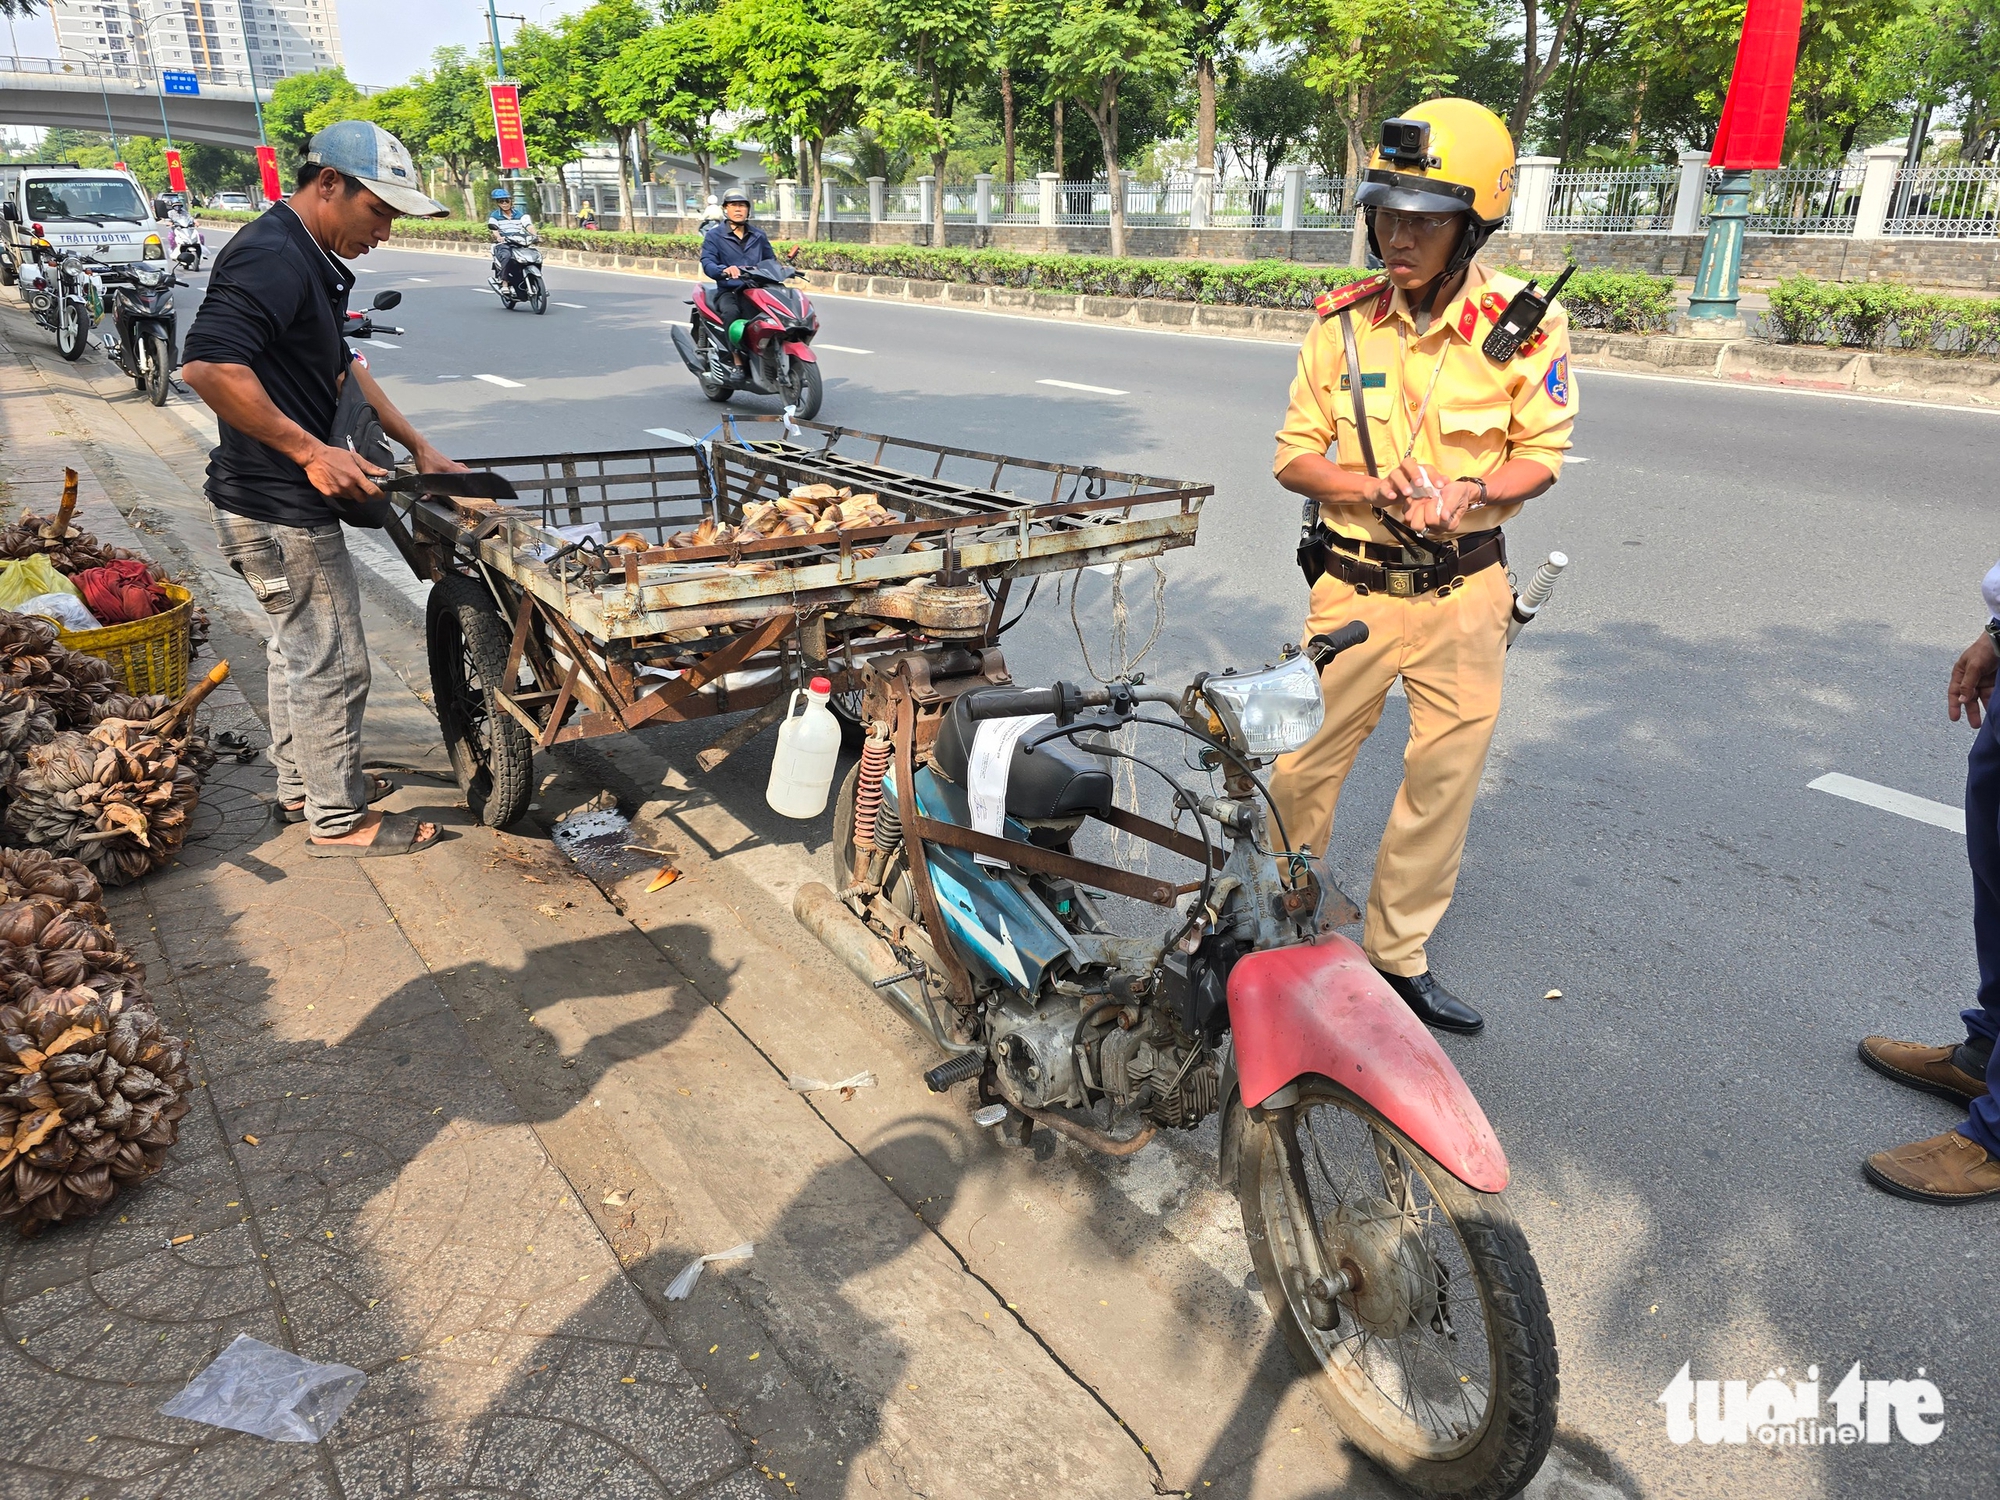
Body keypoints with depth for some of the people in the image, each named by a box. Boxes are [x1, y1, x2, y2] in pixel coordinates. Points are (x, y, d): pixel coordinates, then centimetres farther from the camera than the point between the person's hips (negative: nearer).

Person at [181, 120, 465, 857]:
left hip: (288, 498, 11)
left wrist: (418, 446, 16)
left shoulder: (307, 260, 13)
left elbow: (341, 366, 22)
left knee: (299, 649, 21)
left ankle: (301, 786, 36)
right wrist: (310, 450, -26)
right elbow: (208, 365, -31)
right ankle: (339, 818, 13)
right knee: (331, 662, -1)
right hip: (279, 505, -11)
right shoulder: (270, 256, -20)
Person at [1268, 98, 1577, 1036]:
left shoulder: (1524, 323, -8)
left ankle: (1396, 953, 27)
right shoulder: (1345, 321, -5)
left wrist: (1470, 492, -21)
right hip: (1354, 584, 0)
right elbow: (1294, 456, -1)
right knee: (1304, 764, 6)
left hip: (1465, 591, 0)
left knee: (1443, 781, 8)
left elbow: (1542, 455, 0)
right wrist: (1377, 488, -20)